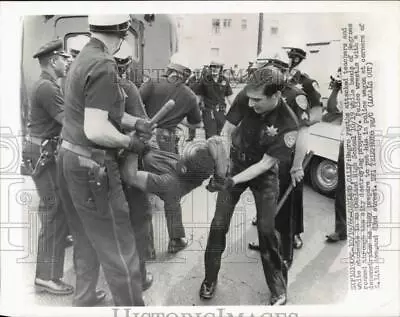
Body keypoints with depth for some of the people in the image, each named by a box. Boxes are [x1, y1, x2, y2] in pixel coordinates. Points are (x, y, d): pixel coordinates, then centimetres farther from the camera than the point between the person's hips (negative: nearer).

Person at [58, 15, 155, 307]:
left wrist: (135, 122, 7)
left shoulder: (84, 58, 10)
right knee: (118, 249, 2)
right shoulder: (103, 65, -20)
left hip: (72, 157, 10)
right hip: (92, 164, -10)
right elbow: (96, 130, -26)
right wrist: (130, 142, -11)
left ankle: (83, 299, 37)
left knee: (86, 241, 22)